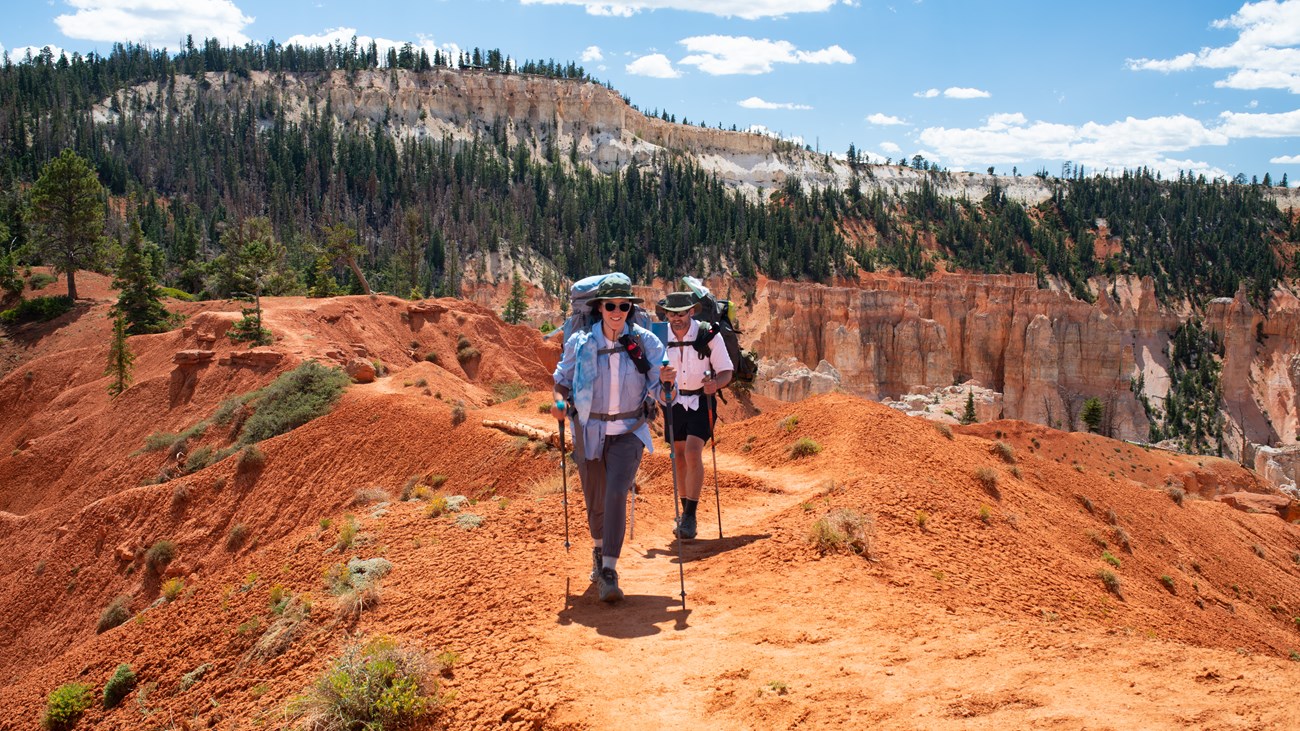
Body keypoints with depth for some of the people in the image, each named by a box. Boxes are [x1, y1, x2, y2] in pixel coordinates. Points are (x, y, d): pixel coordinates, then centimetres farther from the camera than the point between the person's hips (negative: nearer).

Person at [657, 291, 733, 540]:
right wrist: (661, 377, -29)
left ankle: (690, 515, -12)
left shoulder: (709, 335, -16)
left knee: (693, 453, -18)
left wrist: (715, 384, -32)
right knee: (679, 455, 11)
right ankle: (685, 513, 28)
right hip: (673, 400, 3)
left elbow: (727, 371, -9)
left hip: (701, 400, -3)